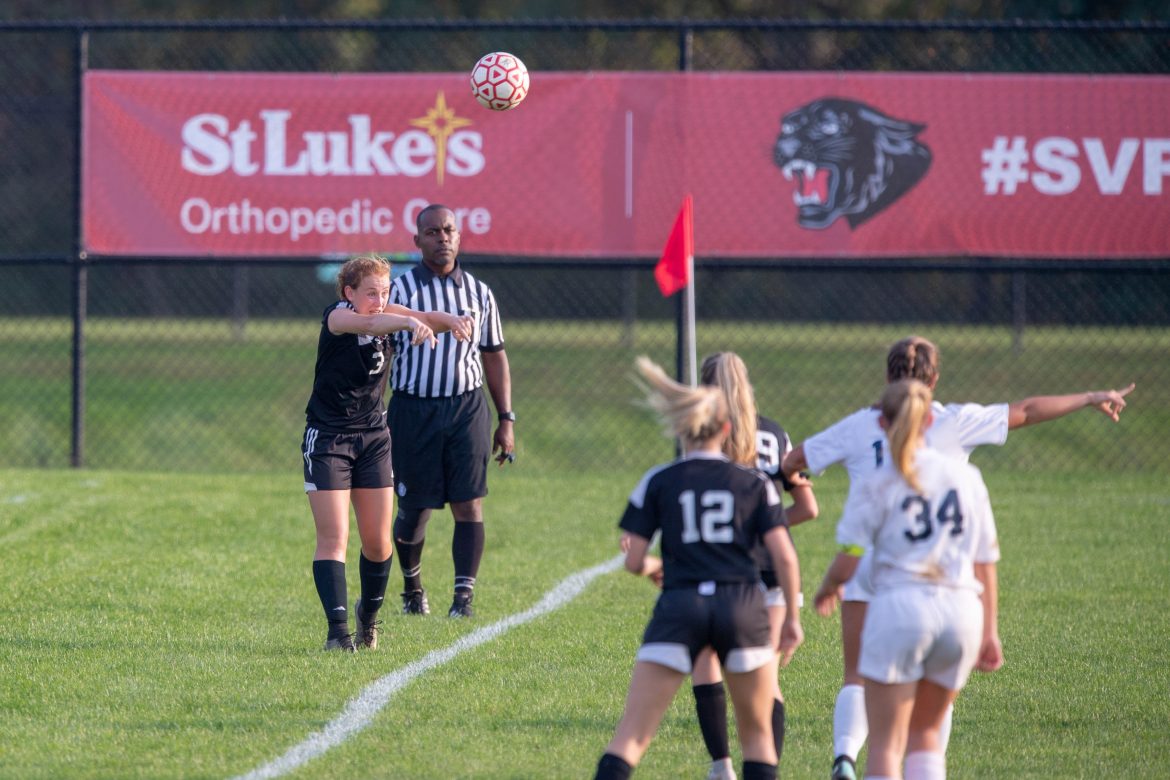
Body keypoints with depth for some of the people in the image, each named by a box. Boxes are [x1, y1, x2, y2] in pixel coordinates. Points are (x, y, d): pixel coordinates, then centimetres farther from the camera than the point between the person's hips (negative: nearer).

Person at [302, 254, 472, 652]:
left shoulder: (385, 314, 2)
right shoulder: (336, 316, -16)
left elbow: (424, 318, -9)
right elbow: (366, 324, -37)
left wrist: (451, 320, -33)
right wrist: (410, 323, -57)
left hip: (373, 437, 5)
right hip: (327, 437, -5)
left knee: (378, 543, 7)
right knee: (334, 539, -11)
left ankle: (369, 615, 29)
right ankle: (338, 630, -13)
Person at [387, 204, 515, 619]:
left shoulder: (478, 293, 9)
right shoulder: (400, 290, -1)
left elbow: (495, 357, 15)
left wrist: (506, 421, 10)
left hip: (467, 408, 2)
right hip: (413, 409, -2)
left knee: (469, 505, -8)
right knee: (414, 509, 4)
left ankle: (464, 597, -9)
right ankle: (412, 586, 27)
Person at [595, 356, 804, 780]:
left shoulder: (657, 482, 8)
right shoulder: (755, 484, 10)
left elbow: (634, 561, 5)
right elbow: (784, 557, 2)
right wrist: (792, 617, 13)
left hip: (680, 606, -1)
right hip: (742, 604, 1)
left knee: (632, 733, -3)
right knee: (757, 733, 16)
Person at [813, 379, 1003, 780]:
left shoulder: (876, 484, -1)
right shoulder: (966, 476, 11)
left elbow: (846, 564, -3)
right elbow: (985, 562, 12)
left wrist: (827, 589, 19)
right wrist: (989, 632, 18)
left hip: (901, 606, -4)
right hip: (962, 609, 4)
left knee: (887, 742, 2)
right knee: (925, 732, 20)